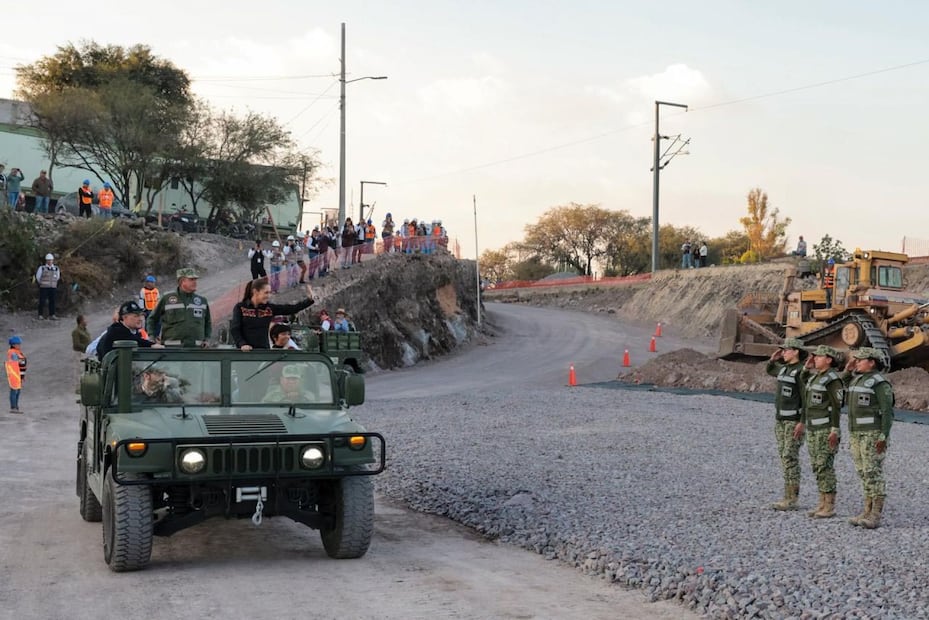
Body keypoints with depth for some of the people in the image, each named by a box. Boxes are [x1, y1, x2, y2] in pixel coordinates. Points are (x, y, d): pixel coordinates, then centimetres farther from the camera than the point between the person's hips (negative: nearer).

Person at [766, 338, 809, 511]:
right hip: (780, 418, 8)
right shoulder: (783, 368, 10)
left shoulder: (802, 370, -15)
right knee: (784, 456, 9)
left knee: (790, 457, -9)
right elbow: (768, 370, 31)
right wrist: (773, 359, 14)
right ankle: (788, 496, 14)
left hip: (795, 419, -8)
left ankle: (791, 500, -6)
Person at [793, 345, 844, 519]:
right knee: (817, 466, 10)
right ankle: (822, 504, 15)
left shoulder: (833, 379, -14)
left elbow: (837, 406, -16)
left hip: (826, 428, -9)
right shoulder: (814, 377, 13)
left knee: (825, 467, -7)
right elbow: (806, 401, 20)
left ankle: (830, 507, -1)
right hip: (813, 428, 9)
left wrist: (835, 431, -21)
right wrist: (802, 423, 21)